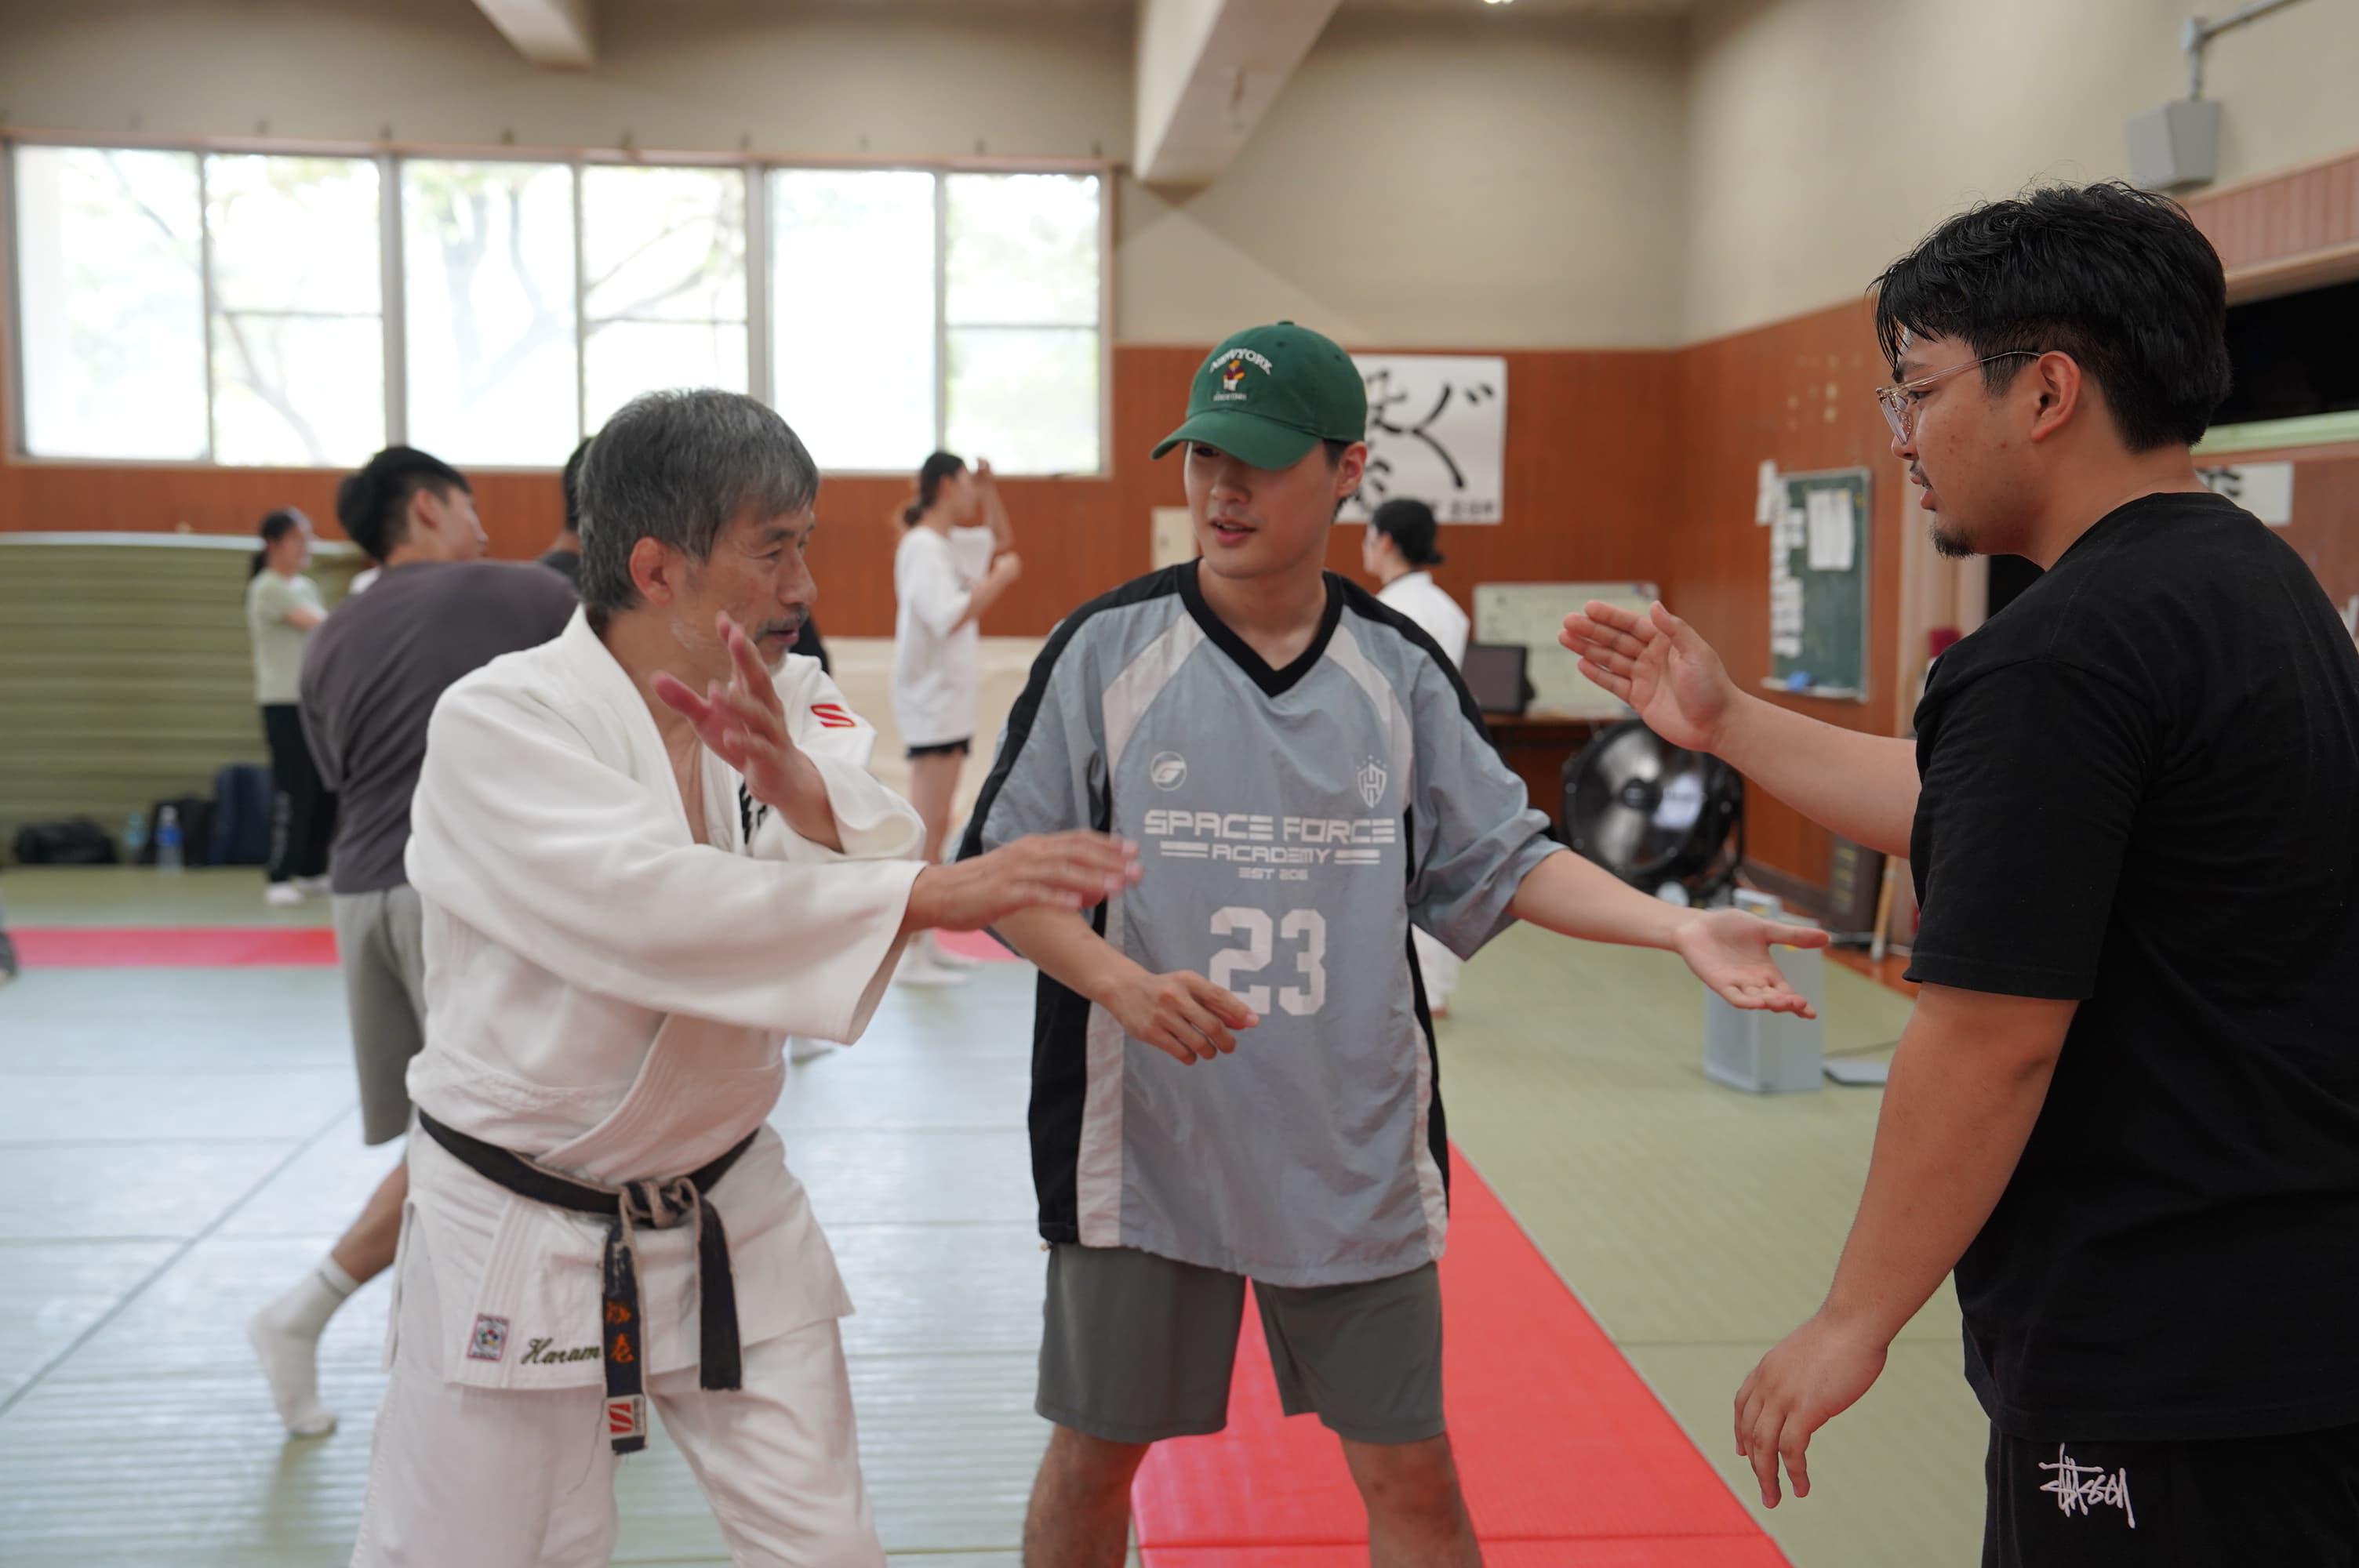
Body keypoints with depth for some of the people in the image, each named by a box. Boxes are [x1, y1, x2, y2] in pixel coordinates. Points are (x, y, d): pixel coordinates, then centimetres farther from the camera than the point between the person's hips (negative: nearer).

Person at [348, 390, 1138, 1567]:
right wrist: (935, 894, -38)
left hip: (729, 1218, 5)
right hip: (518, 1236, -4)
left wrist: (796, 782, -35)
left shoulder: (791, 704, 0)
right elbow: (647, 908, -33)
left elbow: (881, 860, -15)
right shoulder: (497, 721, -18)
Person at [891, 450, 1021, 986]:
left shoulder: (954, 543, 12)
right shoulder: (922, 546, -14)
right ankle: (912, 956, -7)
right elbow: (950, 616, -24)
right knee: (930, 827, -9)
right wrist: (1000, 578, -15)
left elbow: (1002, 543, 28)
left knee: (936, 826, 13)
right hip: (932, 700, -10)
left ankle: (927, 944, 21)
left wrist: (990, 491, 15)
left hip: (952, 699, 10)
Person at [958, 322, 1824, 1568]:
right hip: (1146, 1137, -1)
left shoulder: (1398, 668, 1)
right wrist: (1124, 984, -21)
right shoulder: (1107, 647, -7)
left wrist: (1680, 929, -7)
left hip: (1353, 1150, 2)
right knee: (1095, 1454, 15)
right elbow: (1002, 868, -5)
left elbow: (1500, 862, 6)